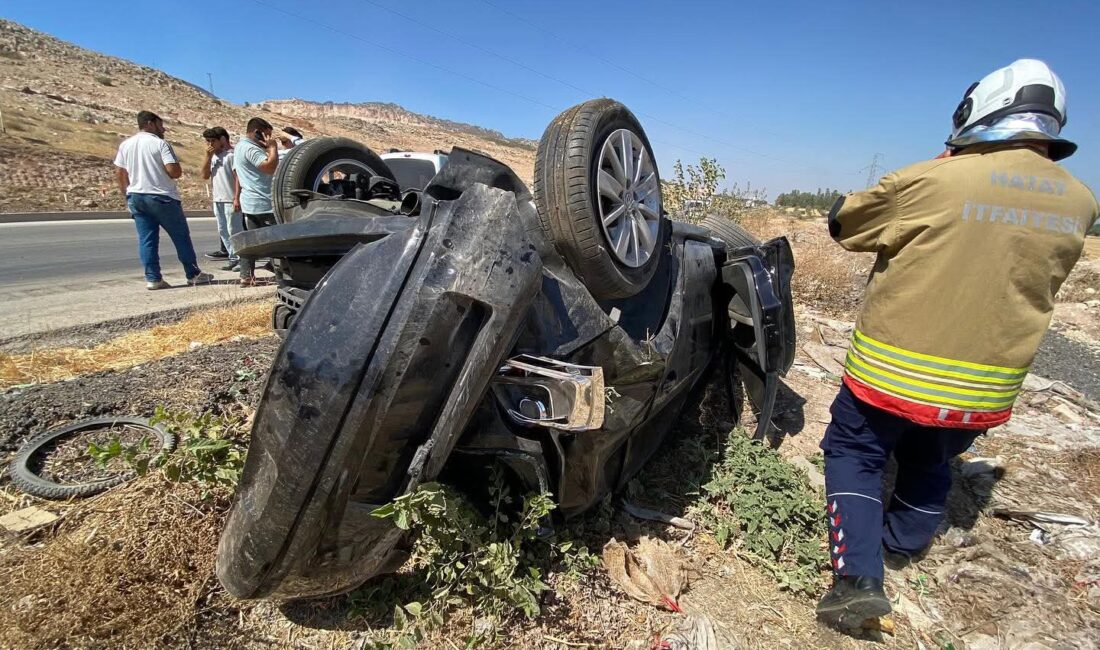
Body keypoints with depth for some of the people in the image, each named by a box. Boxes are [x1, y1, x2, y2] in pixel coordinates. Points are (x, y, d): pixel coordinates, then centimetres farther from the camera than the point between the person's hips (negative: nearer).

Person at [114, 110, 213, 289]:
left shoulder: (125, 144, 11)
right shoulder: (160, 143, -8)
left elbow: (119, 174, 11)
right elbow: (175, 171, -17)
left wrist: (127, 196, 19)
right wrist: (178, 171, 5)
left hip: (135, 197, 6)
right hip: (161, 197, -6)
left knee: (146, 239, 5)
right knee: (181, 236, 4)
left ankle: (153, 278, 4)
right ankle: (193, 274, 9)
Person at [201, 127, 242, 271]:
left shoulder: (231, 154, -8)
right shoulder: (213, 156, 15)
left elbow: (238, 177, -14)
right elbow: (205, 175, 9)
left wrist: (237, 198, -19)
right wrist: (208, 156, 0)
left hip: (230, 200, -9)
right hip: (217, 200, 9)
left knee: (234, 230, -6)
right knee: (223, 231, 11)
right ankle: (233, 257, 18)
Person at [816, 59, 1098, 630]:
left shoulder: (929, 180, -16)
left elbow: (843, 223, -3)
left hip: (894, 368, -5)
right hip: (987, 387, 5)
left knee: (854, 453, 10)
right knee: (930, 464, 26)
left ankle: (858, 578, 1)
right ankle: (903, 542, 45)